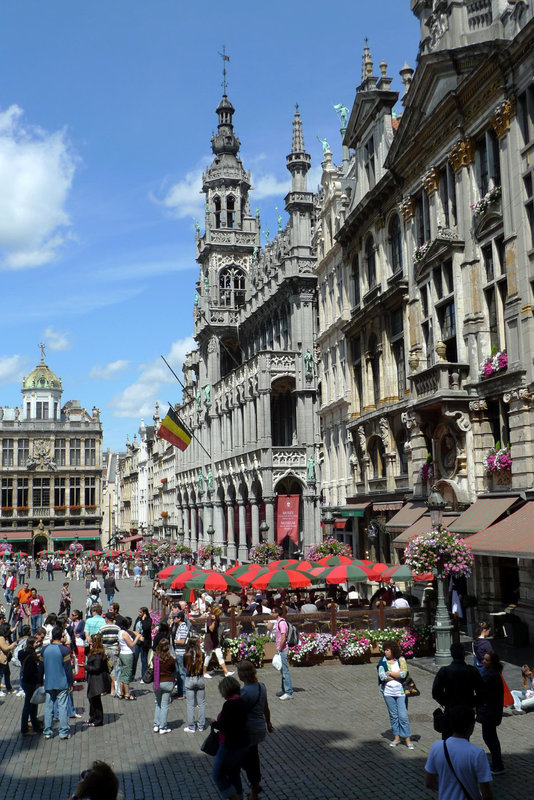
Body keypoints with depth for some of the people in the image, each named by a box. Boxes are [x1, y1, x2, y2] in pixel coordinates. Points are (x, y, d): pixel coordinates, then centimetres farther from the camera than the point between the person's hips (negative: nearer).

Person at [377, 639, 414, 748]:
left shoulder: (401, 659, -3)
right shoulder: (383, 661, 0)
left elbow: (403, 674, -15)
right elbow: (382, 676, -10)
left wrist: (390, 673, -10)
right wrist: (397, 675, -9)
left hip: (400, 691, -2)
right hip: (388, 691, 2)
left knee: (403, 715, -3)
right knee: (393, 715, 11)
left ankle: (407, 739, 6)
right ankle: (396, 737, 23)